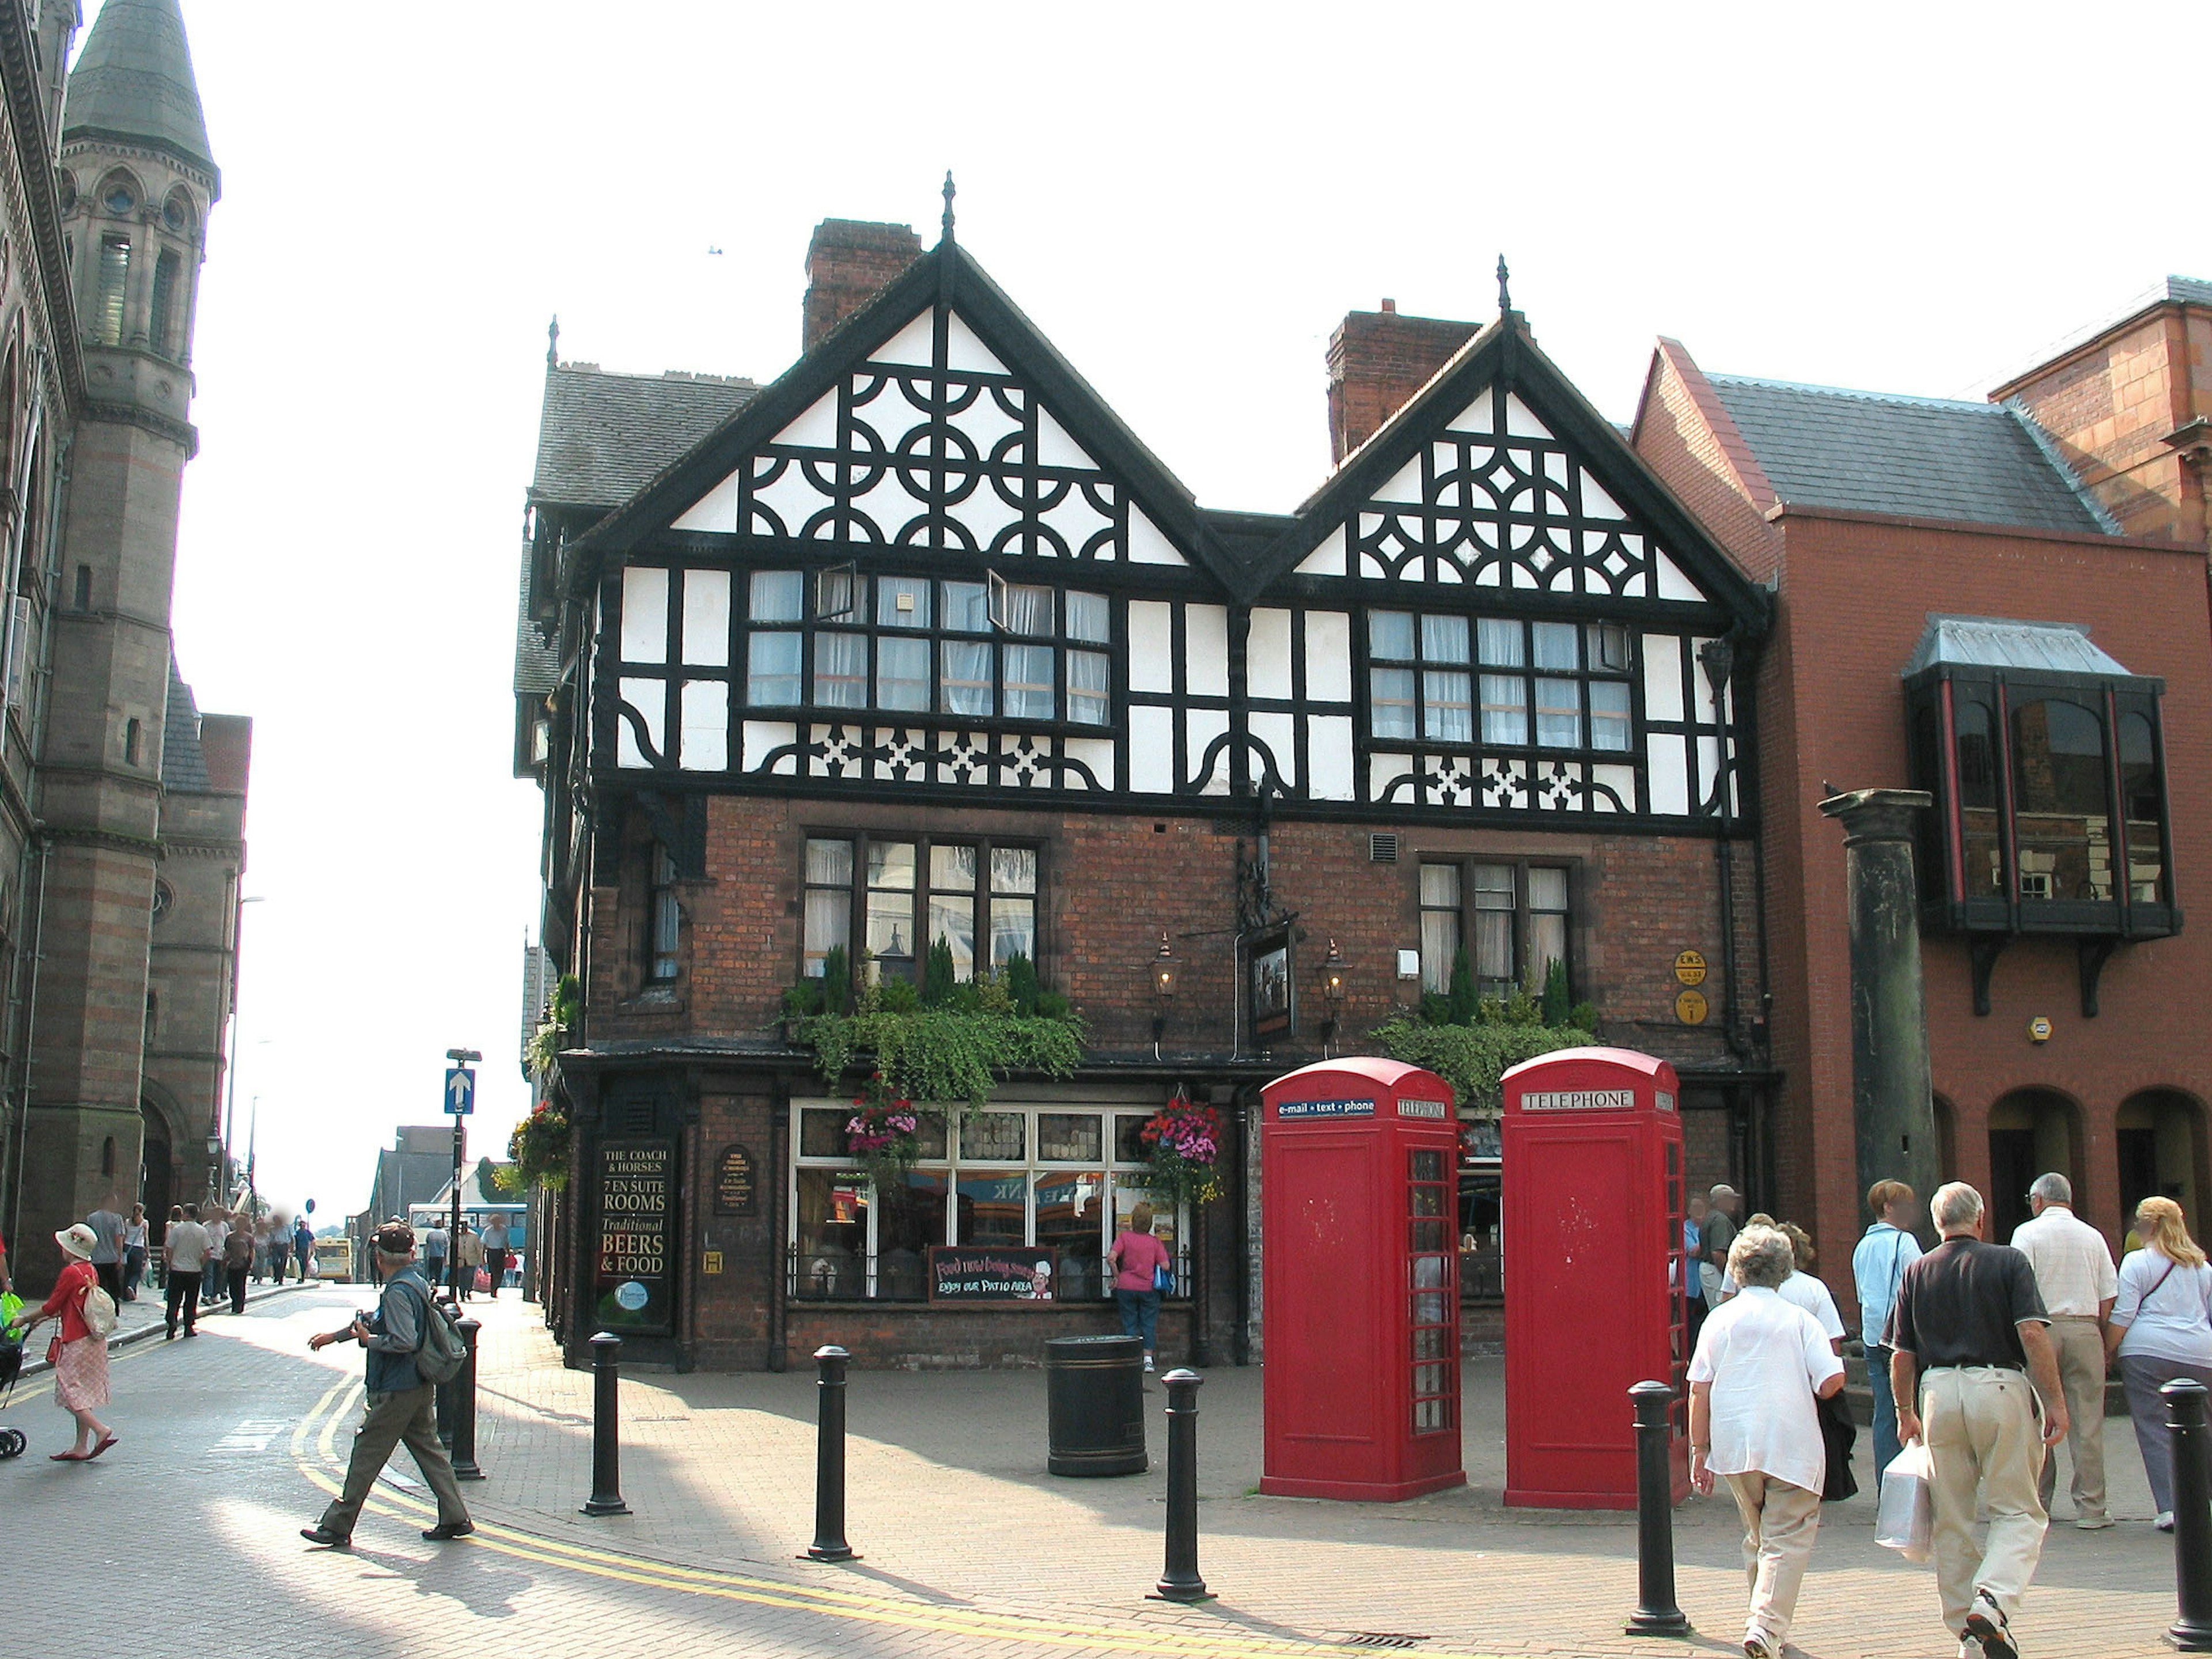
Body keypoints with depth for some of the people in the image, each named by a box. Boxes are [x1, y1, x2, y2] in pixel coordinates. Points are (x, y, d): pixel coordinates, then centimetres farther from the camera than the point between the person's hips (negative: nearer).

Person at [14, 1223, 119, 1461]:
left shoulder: (70, 1273, -15)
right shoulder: (91, 1271, 11)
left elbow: (51, 1306, -10)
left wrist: (24, 1320, 3)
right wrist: (42, 1319, 24)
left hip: (76, 1342, -9)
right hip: (94, 1340, 9)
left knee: (72, 1391, -3)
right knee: (83, 1393, 11)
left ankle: (101, 1430, -15)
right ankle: (81, 1447, 13)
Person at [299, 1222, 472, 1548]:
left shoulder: (398, 1292, -19)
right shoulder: (418, 1283, 11)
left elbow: (405, 1341, -27)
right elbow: (377, 1320, 23)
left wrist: (368, 1340, -12)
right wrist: (334, 1335, 30)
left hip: (396, 1391, -9)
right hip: (421, 1387, 9)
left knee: (367, 1454, 0)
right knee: (428, 1448, 13)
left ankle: (337, 1526, 7)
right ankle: (455, 1518, 13)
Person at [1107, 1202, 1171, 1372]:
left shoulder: (1125, 1237, -5)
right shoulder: (1155, 1242, -3)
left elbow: (1111, 1257, -15)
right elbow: (1165, 1266, -6)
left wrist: (1117, 1276, -2)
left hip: (1126, 1286, 0)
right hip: (1149, 1288, 0)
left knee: (1130, 1324, 7)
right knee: (1149, 1324, 8)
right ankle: (1148, 1359, 3)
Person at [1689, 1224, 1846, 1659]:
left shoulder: (1720, 1319, 5)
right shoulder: (1799, 1319, 0)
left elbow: (1699, 1390, 1)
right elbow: (1831, 1382, -8)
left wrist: (1700, 1450, 7)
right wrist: (1806, 1389, 15)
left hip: (1734, 1444, 3)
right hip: (1792, 1444, -3)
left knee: (1757, 1536, 20)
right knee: (1787, 1539, -2)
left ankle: (1764, 1621, 27)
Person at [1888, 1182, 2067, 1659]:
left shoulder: (1917, 1272, 9)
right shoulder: (2008, 1262, 1)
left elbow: (1901, 1356, 8)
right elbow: (2033, 1335, -10)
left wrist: (1906, 1413, 20)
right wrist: (2055, 1401, -5)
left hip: (1939, 1392, 3)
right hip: (2000, 1388, -3)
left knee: (1952, 1521, 11)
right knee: (2018, 1512, 5)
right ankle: (1993, 1602, -17)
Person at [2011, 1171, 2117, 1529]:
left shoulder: (2027, 1233, 0)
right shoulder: (2093, 1236, 10)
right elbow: (2109, 1295, 7)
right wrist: (2104, 1341, 13)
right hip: (2086, 1329, 2)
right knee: (2087, 1421, 2)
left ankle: (2037, 1501, 10)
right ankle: (2090, 1507, 3)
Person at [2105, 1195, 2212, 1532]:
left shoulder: (2137, 1262, 0)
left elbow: (2123, 1316, -6)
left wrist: (2106, 1352, 1)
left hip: (2148, 1353, -4)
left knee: (2155, 1431, -1)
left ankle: (2171, 1508, -7)